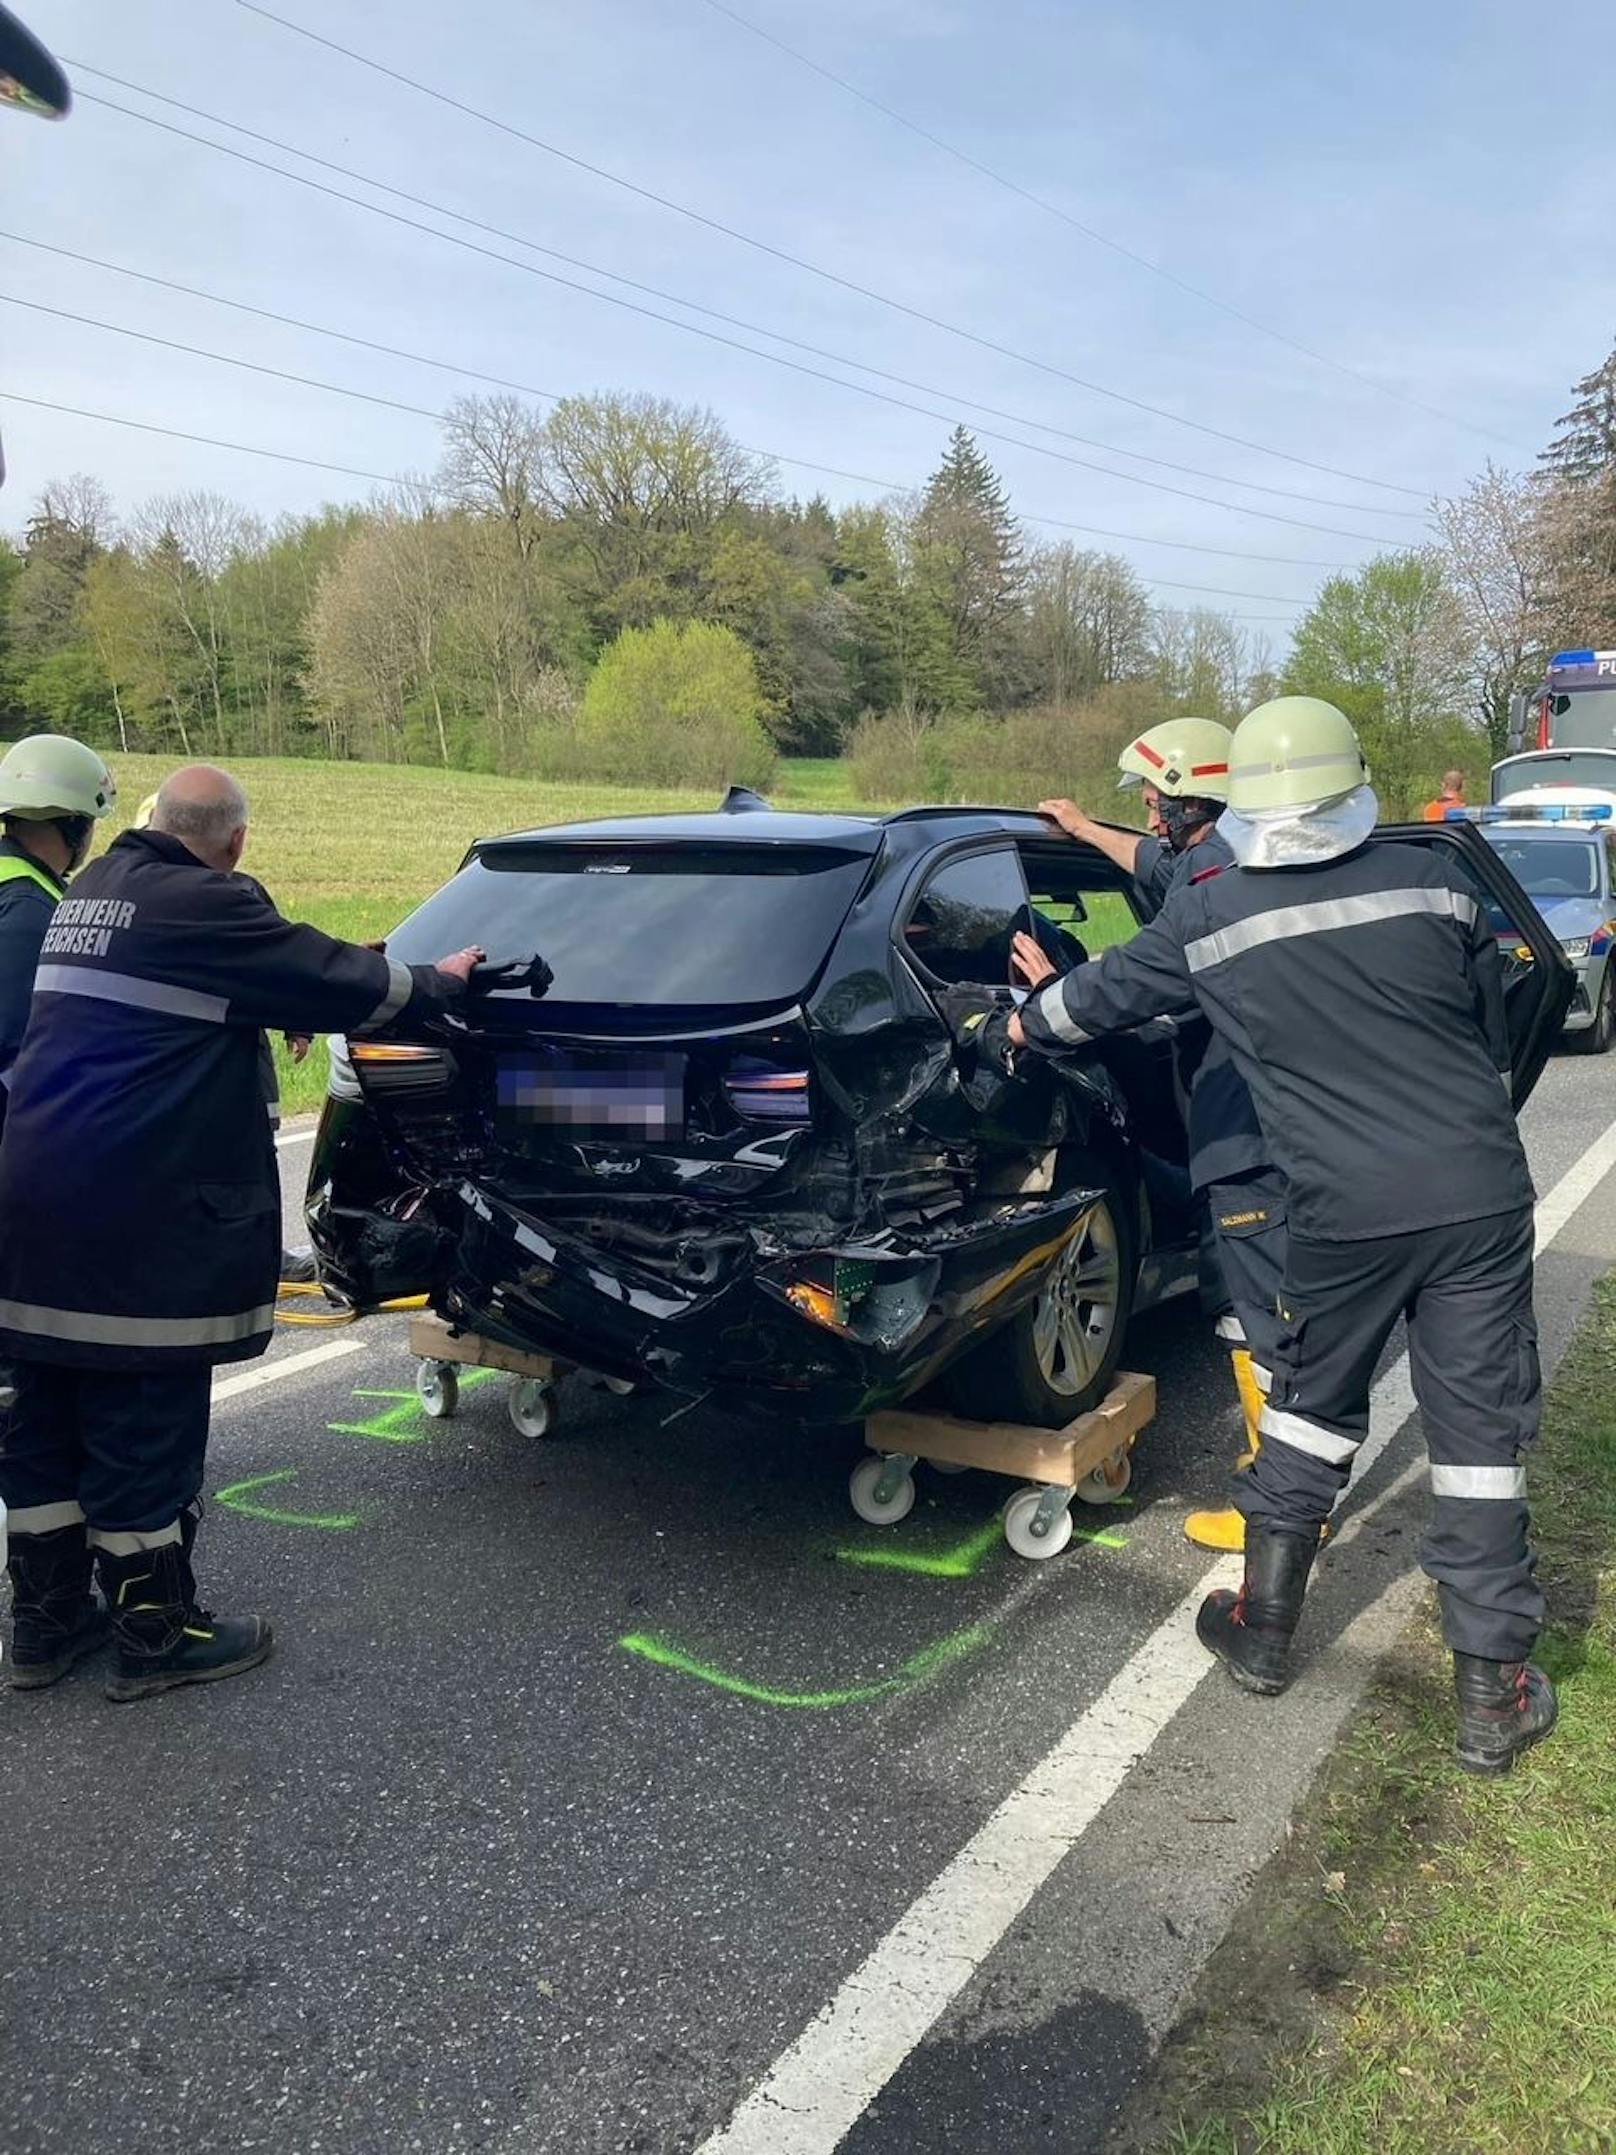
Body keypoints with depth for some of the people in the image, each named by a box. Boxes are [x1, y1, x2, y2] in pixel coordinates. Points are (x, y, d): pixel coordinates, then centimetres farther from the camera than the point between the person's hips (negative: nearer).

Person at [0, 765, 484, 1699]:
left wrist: (272, 1018, 29)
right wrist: (441, 982, 10)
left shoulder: (92, 892, 15)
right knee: (145, 1428, 2)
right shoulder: (204, 906, -13)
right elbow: (339, 982, -6)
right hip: (139, 1221, -9)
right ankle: (160, 1635, 16)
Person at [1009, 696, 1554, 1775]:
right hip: (1480, 1199, 1)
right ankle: (1494, 1693, 16)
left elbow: (1104, 991, 13)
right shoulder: (1435, 881, -2)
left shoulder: (1208, 919, -4)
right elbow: (1496, 1035, 9)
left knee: (1311, 1410, 20)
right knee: (1480, 1431, 8)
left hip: (1345, 1218, 0)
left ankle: (1263, 1627, 30)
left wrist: (1025, 1022, 34)